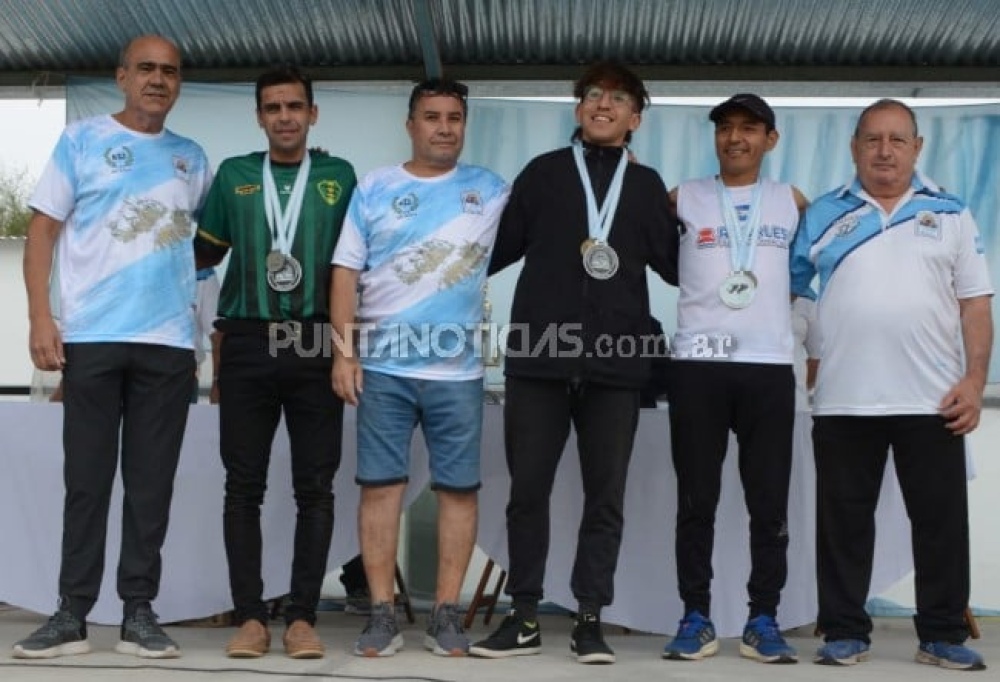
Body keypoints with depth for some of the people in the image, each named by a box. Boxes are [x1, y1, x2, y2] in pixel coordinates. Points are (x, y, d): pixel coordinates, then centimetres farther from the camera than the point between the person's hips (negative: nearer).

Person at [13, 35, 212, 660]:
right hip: (91, 337, -2)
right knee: (87, 478, 1)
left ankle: (140, 611, 11)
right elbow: (44, 230, 2)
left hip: (169, 342, 3)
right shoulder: (82, 141, 5)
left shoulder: (192, 158, 15)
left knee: (151, 482, 4)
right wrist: (41, 316, -8)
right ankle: (73, 613, 9)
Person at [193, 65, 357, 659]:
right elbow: (204, 251, 17)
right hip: (247, 343, 1)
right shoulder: (233, 175, 11)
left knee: (315, 486, 0)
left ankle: (302, 617, 7)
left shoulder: (340, 176, 9)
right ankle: (250, 616, 8)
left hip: (316, 344, -1)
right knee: (244, 485, 1)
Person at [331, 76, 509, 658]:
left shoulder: (492, 190, 10)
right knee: (381, 484, -1)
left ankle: (447, 613, 9)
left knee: (459, 488, 1)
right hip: (383, 365, 0)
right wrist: (345, 352, -3)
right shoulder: (375, 189, 7)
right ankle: (383, 613, 6)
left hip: (459, 370, 1)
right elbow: (347, 271, 4)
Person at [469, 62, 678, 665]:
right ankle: (525, 617, 13)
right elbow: (501, 248, 10)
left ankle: (590, 619, 12)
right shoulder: (543, 173, 11)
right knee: (528, 489, 3)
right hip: (539, 355, 0)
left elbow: (676, 266, 10)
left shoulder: (647, 185, 13)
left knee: (606, 494, 3)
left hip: (616, 361, 1)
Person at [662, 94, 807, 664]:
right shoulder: (684, 198, 8)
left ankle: (763, 621, 10)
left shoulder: (792, 203, 11)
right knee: (696, 501, 2)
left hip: (769, 366, 1)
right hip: (698, 364, -1)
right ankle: (697, 618, 9)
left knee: (769, 504, 2)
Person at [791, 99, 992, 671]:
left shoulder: (952, 213, 8)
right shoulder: (824, 215, 8)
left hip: (933, 400, 0)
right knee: (844, 521, 6)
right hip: (844, 401, 0)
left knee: (942, 520, 5)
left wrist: (975, 379, -5)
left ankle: (944, 634, 16)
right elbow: (788, 289, 11)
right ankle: (845, 631, 16)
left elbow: (975, 305, 4)